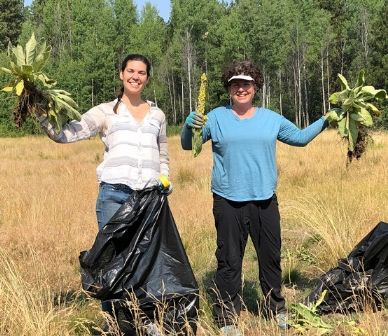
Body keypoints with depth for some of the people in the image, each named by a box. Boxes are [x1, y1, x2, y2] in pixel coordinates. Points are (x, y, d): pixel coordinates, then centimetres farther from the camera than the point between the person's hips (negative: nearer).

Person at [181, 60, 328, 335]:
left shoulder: (271, 118, 9)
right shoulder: (216, 117, 2)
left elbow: (300, 137, 19)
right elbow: (188, 145, 3)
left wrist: (324, 122, 8)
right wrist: (188, 126, -16)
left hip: (265, 200, 3)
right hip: (228, 202, -3)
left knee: (271, 257, 14)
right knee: (229, 261, 3)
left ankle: (277, 310, 33)